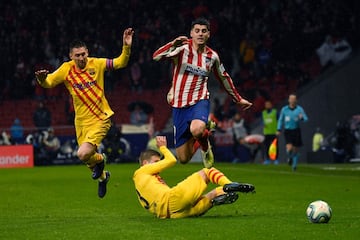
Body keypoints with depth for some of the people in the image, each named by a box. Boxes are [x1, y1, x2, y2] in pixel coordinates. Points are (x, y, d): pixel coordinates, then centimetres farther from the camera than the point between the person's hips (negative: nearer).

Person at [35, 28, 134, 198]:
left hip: (100, 118, -4)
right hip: (81, 121, 4)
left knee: (83, 154, -22)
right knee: (87, 157, 15)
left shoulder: (96, 64, -8)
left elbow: (120, 63, -7)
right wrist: (42, 79, -27)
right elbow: (48, 83, -4)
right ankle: (102, 176, 48)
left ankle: (99, 160, 14)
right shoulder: (66, 69, -4)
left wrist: (126, 47, -24)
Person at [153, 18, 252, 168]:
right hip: (179, 105, 0)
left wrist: (238, 99, 29)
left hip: (199, 101, 0)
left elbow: (224, 78, 23)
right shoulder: (182, 49, -5)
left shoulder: (212, 56, 5)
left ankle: (205, 146, -1)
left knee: (197, 129, -38)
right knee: (183, 159, -1)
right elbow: (156, 56, -20)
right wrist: (173, 44, -34)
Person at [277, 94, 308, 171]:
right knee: (289, 148, -18)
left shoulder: (299, 109, -1)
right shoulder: (284, 109, 4)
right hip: (287, 131, 0)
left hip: (296, 131, 0)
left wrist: (302, 118, -31)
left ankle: (294, 165, 22)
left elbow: (306, 119, -8)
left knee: (295, 149, 5)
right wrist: (279, 130, 8)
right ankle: (289, 157, 15)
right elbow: (280, 120, 15)